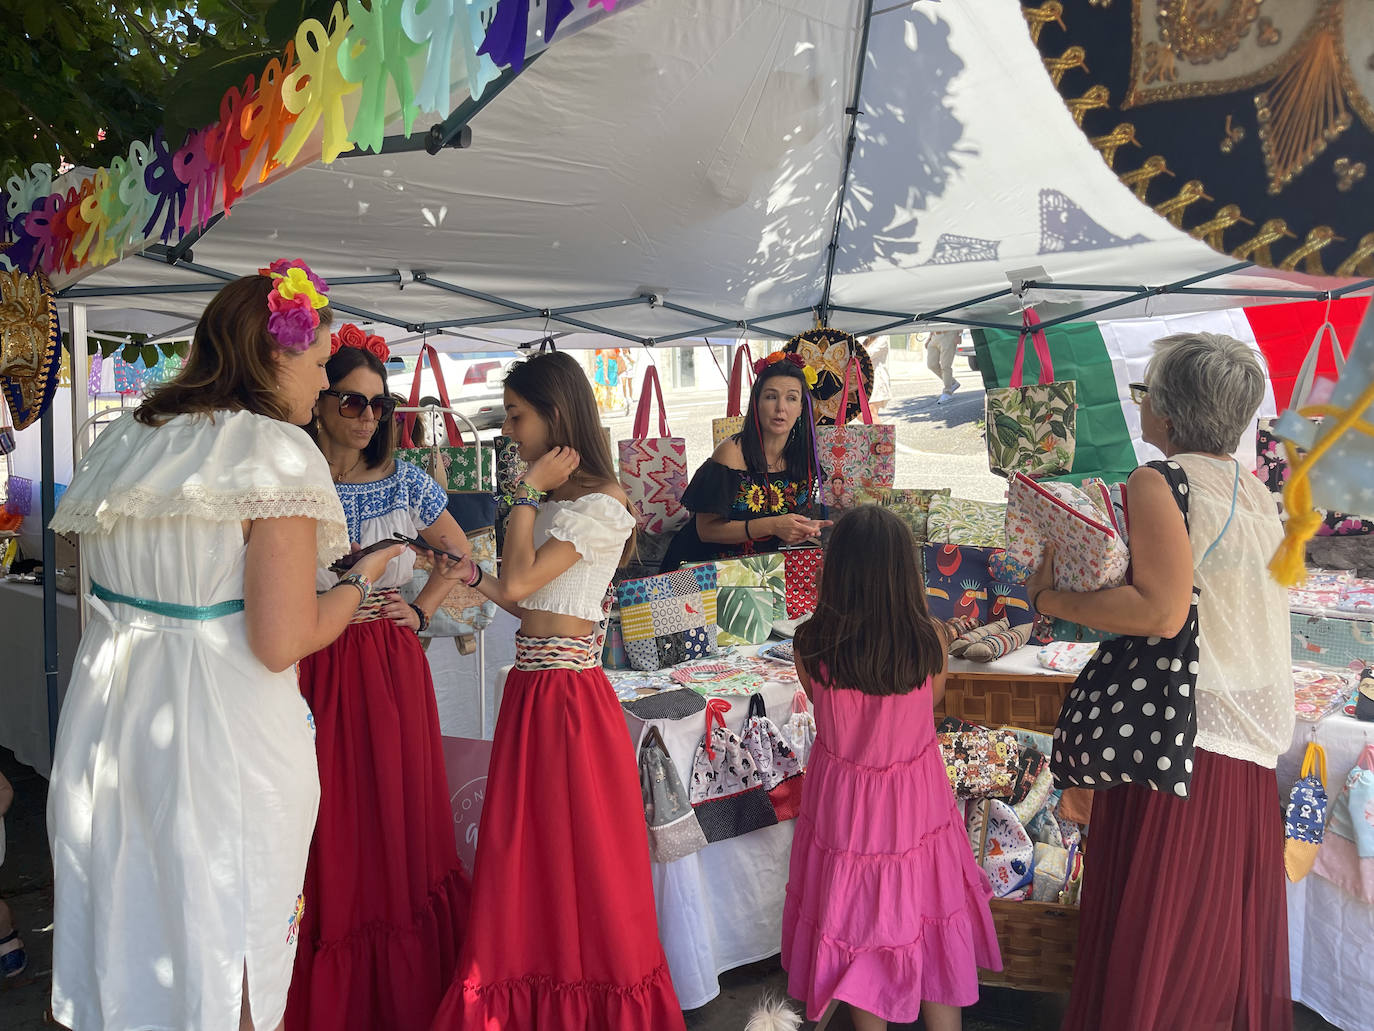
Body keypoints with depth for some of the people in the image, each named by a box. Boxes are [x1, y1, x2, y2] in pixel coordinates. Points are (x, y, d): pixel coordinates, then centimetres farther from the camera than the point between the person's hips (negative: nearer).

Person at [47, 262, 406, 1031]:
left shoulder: (124, 442, 8)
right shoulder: (276, 450, -15)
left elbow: (125, 596, 16)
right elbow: (282, 643, -19)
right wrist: (362, 580, -2)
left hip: (107, 719, 7)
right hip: (221, 731, -7)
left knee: (126, 927, 21)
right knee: (222, 948, 9)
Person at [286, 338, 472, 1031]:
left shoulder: (406, 483, 5)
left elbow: (459, 556, 18)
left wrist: (421, 611, 5)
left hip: (393, 668, 3)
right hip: (316, 672, -2)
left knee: (398, 813, 10)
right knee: (328, 827, 3)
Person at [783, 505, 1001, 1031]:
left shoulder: (811, 644, -21)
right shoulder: (929, 639, -21)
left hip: (843, 800, 0)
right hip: (915, 796, 0)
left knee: (857, 916, 21)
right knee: (929, 919, 21)